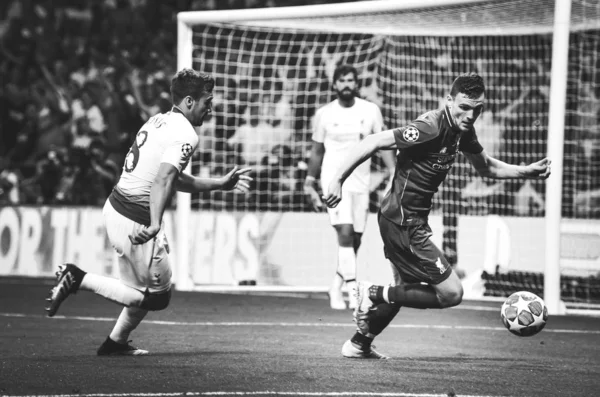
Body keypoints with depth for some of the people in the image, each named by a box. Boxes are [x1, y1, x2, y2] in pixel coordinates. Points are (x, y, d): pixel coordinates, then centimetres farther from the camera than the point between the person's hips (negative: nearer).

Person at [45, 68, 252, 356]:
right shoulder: (185, 135, -14)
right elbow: (163, 179, -30)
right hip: (136, 222, -10)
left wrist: (221, 183, 28)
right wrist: (154, 224, -42)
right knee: (157, 298, 4)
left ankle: (117, 343, 29)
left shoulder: (158, 121, 14)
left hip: (114, 209, 10)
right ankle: (79, 279, -3)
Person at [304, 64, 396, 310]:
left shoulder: (370, 111, 2)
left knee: (355, 239, 6)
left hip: (361, 183, 3)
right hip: (334, 180, -3)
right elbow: (317, 151, 10)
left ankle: (337, 287, 25)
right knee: (345, 232, -18)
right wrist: (309, 185, 9)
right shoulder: (324, 114, 1)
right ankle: (353, 291, -21)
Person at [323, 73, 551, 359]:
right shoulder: (431, 128, -22)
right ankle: (375, 294, -3)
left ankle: (359, 345, 39)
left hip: (411, 221, 10)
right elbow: (374, 143, -23)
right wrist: (337, 181, -27)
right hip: (403, 223, -10)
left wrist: (526, 172, 11)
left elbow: (486, 167, 24)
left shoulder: (462, 131, 6)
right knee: (451, 293, -9)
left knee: (407, 288, 26)